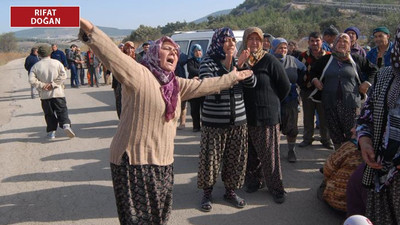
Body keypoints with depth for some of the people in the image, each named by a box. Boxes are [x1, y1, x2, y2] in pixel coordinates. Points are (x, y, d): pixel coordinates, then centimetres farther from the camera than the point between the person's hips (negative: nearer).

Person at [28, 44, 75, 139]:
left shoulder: (36, 66, 0)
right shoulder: (57, 63, 0)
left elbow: (32, 80, -10)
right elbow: (63, 75, -11)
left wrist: (42, 85, -5)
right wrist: (53, 84, -11)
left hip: (45, 95, 1)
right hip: (58, 93, -1)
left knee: (49, 114, 11)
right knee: (62, 111, 2)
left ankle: (51, 132, 11)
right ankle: (66, 125, -20)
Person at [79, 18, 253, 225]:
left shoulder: (176, 84, 11)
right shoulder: (139, 74, -12)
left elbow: (204, 85, 20)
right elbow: (113, 56, -26)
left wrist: (233, 77, 27)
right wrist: (89, 30, -40)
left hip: (163, 162, 8)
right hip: (135, 161, -7)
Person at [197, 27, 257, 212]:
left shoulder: (237, 63, 9)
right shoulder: (208, 63, -6)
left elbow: (252, 84, 0)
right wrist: (227, 66, -22)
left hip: (238, 120, 5)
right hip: (214, 121, -4)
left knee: (236, 159, 11)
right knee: (211, 158, 4)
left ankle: (230, 191, 30)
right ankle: (207, 193, 24)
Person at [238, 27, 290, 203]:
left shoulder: (269, 60, -5)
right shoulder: (241, 60, 8)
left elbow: (285, 86, -1)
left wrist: (271, 103, 7)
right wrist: (239, 65, -13)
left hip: (267, 116, -4)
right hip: (246, 115, 4)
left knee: (269, 155, 2)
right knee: (249, 154, 13)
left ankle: (276, 188, 15)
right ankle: (254, 180, 32)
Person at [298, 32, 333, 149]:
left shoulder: (329, 56, 1)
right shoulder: (303, 56, 1)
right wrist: (302, 88, -6)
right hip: (307, 91, 0)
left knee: (324, 117, 7)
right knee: (308, 117, 11)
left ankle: (326, 139, 21)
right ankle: (307, 138, 25)